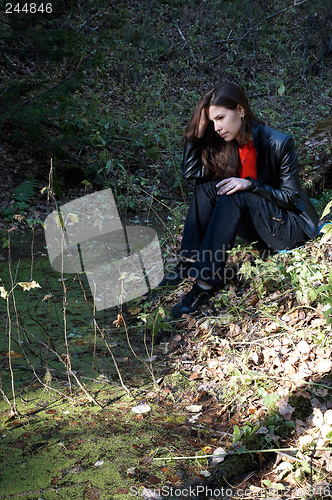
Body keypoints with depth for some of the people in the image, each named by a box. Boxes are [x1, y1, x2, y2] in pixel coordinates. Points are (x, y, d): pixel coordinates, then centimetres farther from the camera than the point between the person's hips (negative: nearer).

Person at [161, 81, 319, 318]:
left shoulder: (279, 143, -20)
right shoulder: (226, 143, -3)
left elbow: (291, 197, -16)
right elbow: (190, 172, -7)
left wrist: (250, 184, -28)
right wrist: (198, 131, -17)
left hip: (294, 227, -6)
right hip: (259, 227, 6)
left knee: (235, 196, -30)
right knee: (206, 187, -14)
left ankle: (208, 281, -33)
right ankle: (189, 263, -21)